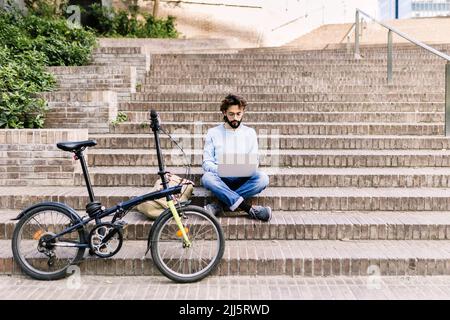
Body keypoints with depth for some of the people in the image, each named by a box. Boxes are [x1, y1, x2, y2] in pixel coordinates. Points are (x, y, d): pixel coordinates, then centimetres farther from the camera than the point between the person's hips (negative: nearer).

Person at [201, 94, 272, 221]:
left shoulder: (250, 132, 12)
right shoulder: (213, 133, 8)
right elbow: (206, 163, 3)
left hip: (243, 180, 1)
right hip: (221, 179, -1)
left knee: (262, 178, -30)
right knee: (207, 178, -35)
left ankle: (221, 205, -28)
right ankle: (250, 209, -35)